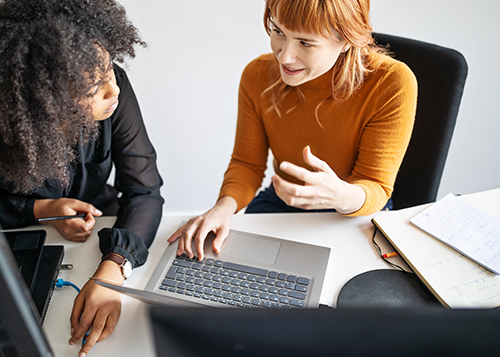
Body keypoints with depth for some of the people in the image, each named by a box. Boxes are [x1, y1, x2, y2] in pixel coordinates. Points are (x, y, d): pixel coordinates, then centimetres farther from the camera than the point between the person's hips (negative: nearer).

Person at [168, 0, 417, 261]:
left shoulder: (391, 85, -23)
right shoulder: (257, 75, -13)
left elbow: (376, 188, -18)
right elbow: (247, 163, -4)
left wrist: (343, 196, -43)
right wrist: (225, 205, -26)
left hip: (355, 218, 0)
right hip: (279, 204, 1)